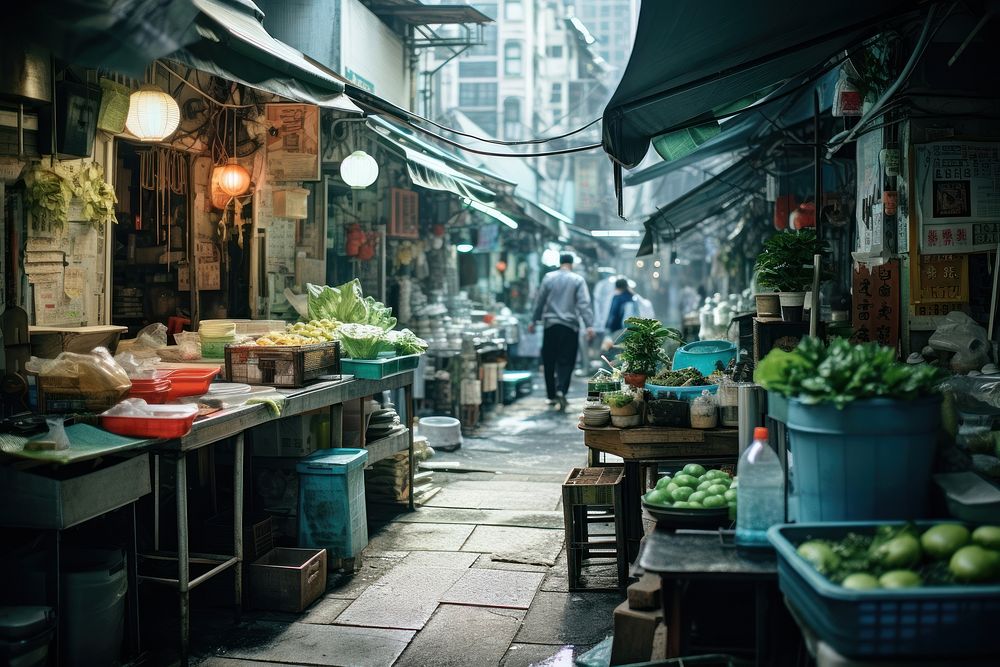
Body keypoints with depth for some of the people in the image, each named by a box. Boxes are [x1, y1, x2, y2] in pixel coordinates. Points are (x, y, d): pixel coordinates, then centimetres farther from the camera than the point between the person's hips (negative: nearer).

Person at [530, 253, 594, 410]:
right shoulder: (578, 280, -1)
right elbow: (584, 304, -9)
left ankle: (552, 396, 14)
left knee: (549, 362, 10)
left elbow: (539, 301, 9)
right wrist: (589, 325, -13)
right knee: (566, 362, 1)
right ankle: (561, 391, -18)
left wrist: (534, 321, 18)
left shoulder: (548, 278, 5)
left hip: (550, 325, 2)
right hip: (570, 326, -2)